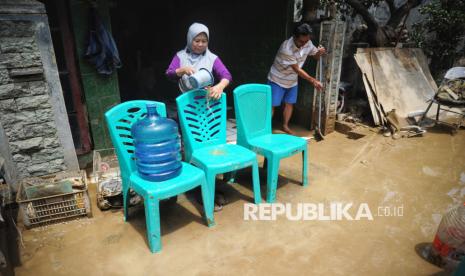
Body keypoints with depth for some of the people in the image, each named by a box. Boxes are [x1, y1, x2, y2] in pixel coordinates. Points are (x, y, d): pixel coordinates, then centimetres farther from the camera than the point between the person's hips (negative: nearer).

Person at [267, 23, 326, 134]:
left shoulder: (308, 43, -13)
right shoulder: (286, 48, -34)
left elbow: (315, 55, 4)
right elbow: (297, 70, -28)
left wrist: (320, 52, -22)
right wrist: (313, 81, -27)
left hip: (292, 81, 7)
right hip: (277, 80, -6)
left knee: (289, 103, 13)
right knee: (272, 105, -4)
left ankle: (285, 126, 29)